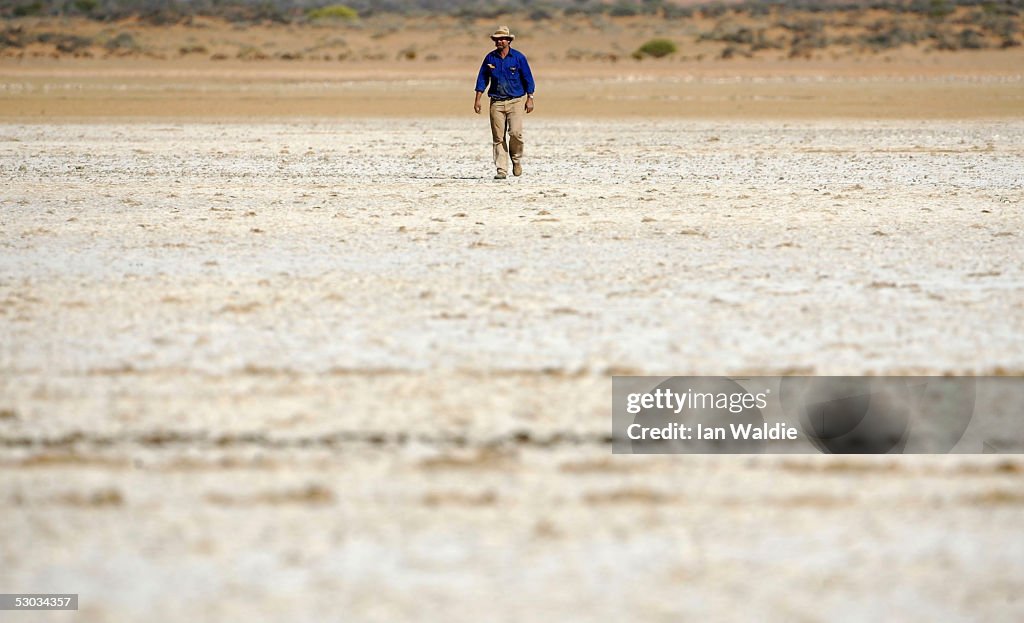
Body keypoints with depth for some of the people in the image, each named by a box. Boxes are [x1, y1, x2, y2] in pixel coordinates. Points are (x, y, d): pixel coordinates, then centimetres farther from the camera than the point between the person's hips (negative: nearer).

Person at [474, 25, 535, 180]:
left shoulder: (518, 57, 0)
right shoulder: (490, 58, 6)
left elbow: (528, 79, 3)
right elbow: (482, 79, 11)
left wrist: (530, 99, -3)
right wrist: (477, 100, 5)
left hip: (515, 101, -2)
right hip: (496, 102, 2)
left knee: (515, 133, -16)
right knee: (498, 137, -2)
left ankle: (517, 160, 11)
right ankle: (501, 170, 0)